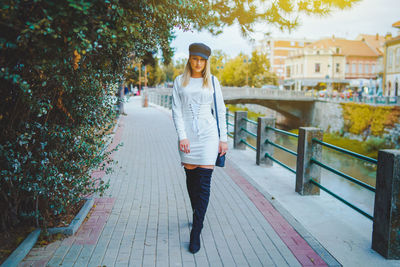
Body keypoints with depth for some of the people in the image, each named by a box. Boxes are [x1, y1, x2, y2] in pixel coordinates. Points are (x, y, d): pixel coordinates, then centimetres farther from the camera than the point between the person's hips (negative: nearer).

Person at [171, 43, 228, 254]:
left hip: (208, 134, -1)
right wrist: (182, 137, -10)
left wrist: (223, 139, 4)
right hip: (187, 135, 1)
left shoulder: (212, 81, 7)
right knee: (191, 179, 8)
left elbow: (220, 111, 8)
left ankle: (196, 232, -1)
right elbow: (176, 111, 1)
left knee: (204, 183, -6)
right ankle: (198, 217, 32)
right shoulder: (179, 82, 7)